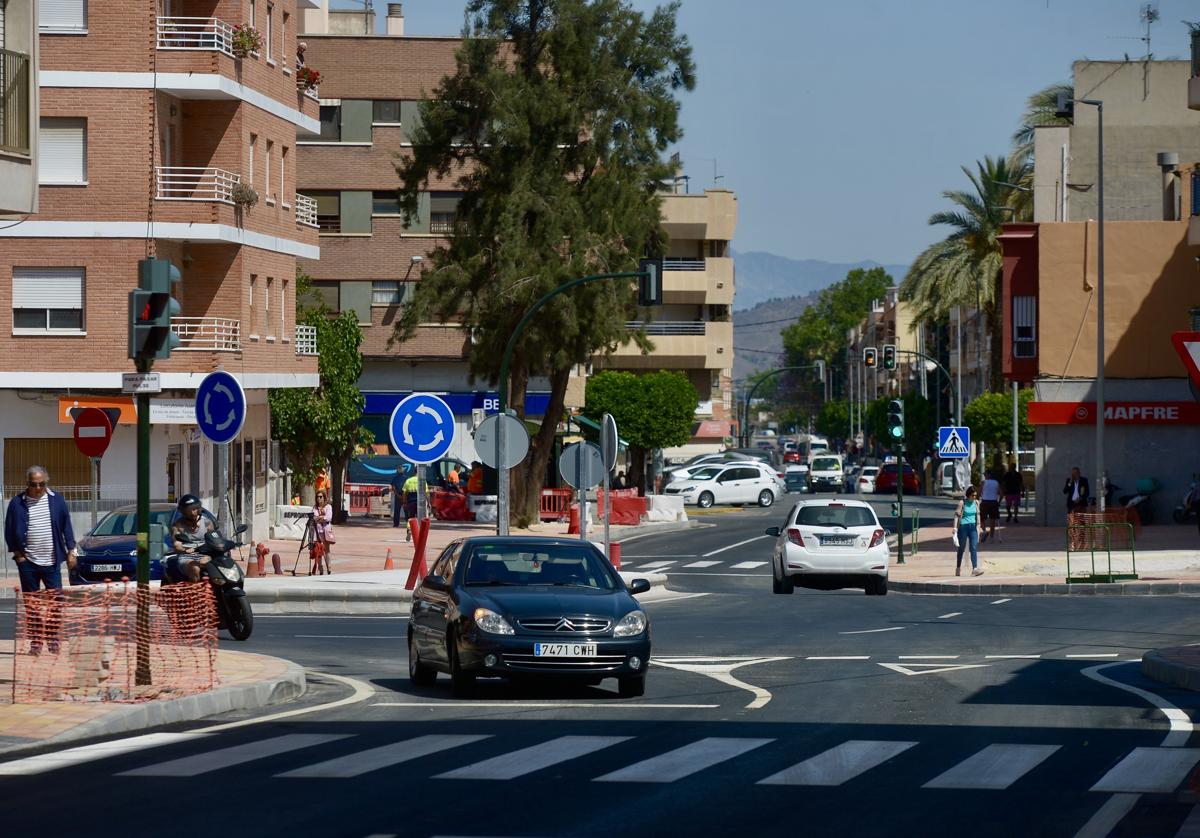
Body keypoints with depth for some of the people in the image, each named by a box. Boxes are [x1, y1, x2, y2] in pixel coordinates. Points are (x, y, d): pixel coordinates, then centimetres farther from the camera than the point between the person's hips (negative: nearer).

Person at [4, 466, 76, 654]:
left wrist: (70, 552, 5)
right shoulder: (17, 503, 0)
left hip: (52, 561, 0)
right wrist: (17, 553, -1)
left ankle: (52, 637, 13)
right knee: (32, 604, 4)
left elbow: (66, 527, 9)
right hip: (27, 563, 0)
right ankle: (35, 641, 12)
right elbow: (9, 531, 5)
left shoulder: (56, 500, 4)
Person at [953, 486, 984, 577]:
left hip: (972, 527, 3)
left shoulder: (976, 503, 4)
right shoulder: (962, 503, -9)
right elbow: (957, 516, -9)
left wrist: (978, 527, 15)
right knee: (961, 548, 8)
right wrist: (955, 529, -14)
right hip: (963, 527, -3)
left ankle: (975, 569, -18)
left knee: (974, 548, -9)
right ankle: (958, 568, 24)